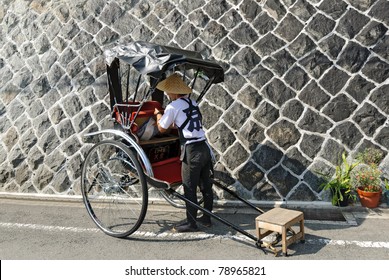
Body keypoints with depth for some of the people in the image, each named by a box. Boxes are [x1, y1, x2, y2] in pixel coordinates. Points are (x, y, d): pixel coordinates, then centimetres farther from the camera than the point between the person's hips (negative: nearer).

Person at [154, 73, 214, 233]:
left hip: (192, 152, -8)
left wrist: (158, 114, 21)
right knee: (206, 185, 14)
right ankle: (206, 218, 27)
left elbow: (161, 128, 5)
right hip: (204, 148, 8)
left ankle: (191, 223, 15)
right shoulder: (193, 103, 15)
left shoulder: (173, 107, -7)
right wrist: (171, 123, 34)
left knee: (189, 188, 4)